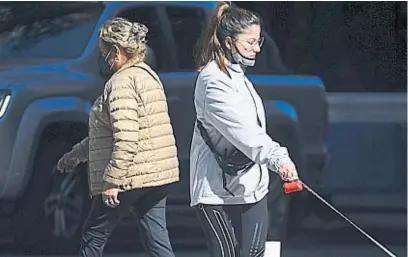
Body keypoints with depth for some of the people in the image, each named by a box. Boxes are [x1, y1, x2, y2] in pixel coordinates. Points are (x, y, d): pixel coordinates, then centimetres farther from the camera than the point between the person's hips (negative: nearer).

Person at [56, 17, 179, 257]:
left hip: (131, 177, -9)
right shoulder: (147, 75, 18)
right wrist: (77, 153, 30)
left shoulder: (123, 82, -15)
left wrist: (111, 180, -22)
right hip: (157, 174, 9)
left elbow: (126, 138, -25)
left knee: (93, 238, 4)